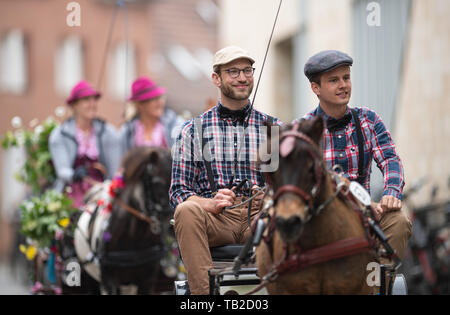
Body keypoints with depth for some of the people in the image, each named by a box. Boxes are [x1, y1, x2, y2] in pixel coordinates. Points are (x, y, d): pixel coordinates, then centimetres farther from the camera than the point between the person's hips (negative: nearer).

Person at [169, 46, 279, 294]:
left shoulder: (274, 128, 17)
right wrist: (211, 204, -14)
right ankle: (203, 293, -35)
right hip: (213, 218, 0)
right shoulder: (193, 130, 13)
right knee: (186, 211, -34)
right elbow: (178, 191, 7)